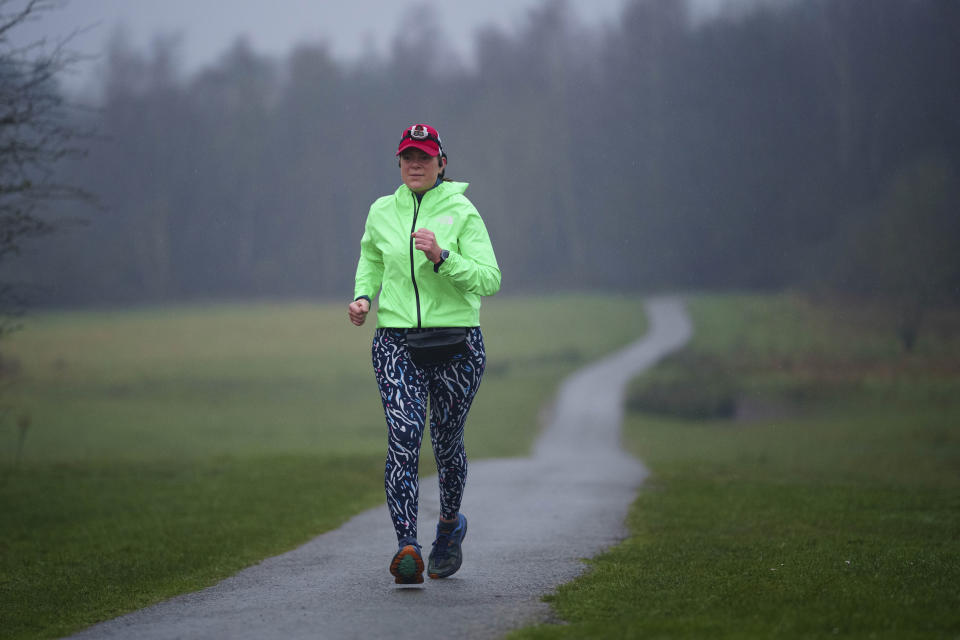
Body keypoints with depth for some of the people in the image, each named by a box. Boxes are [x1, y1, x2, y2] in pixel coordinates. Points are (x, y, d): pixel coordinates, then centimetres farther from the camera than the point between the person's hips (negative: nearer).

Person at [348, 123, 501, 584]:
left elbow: (489, 279, -10)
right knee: (403, 438, -16)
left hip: (456, 344, -1)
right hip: (396, 343, 1)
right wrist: (362, 296, 7)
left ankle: (450, 523, 40)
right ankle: (407, 548, -25)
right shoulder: (381, 212, 7)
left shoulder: (462, 213, -4)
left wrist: (442, 258, -23)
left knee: (447, 443, 10)